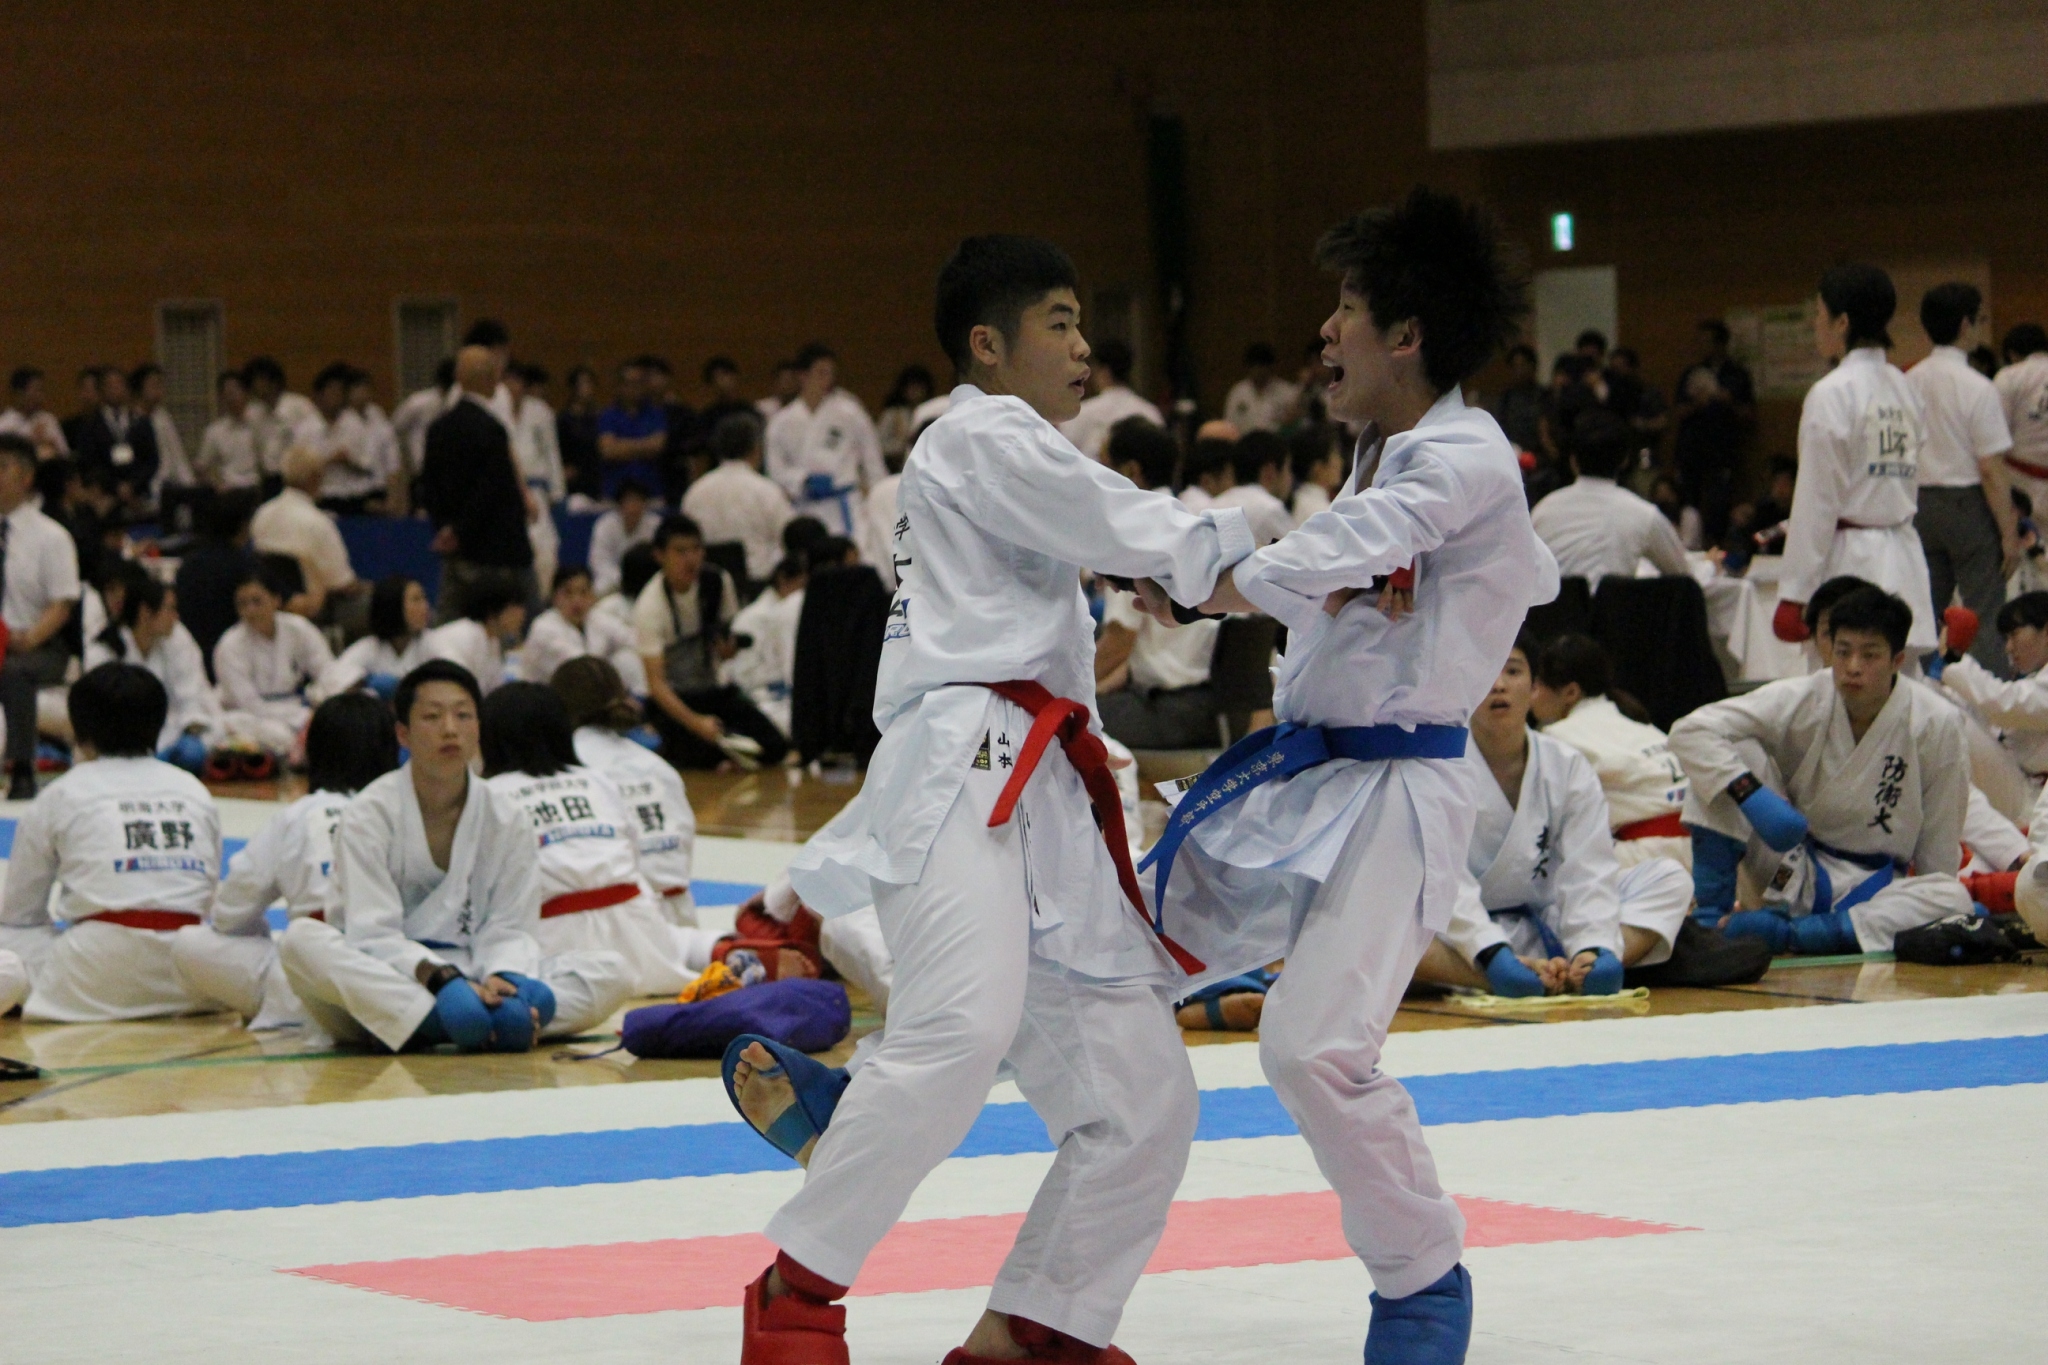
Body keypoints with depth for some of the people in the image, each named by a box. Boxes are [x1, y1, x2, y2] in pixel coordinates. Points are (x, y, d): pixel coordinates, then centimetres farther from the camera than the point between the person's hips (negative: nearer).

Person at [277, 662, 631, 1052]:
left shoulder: (507, 821, 5)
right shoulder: (367, 815, -5)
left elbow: (508, 929, 1)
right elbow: (373, 932, -14)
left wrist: (503, 980, -24)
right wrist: (441, 979, -32)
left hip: (472, 980, 4)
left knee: (610, 973, -17)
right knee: (301, 940, -33)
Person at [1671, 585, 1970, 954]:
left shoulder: (1936, 725, -12)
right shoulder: (1803, 700, -12)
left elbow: (1938, 848, -4)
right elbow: (1691, 731, -20)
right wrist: (1750, 794, -32)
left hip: (1873, 884, 0)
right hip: (1792, 872, 0)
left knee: (1956, 900, -33)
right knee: (1737, 750, -18)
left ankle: (1783, 932, -35)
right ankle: (1711, 915, -19)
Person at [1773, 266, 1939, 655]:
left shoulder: (1832, 395, -12)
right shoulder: (1904, 389, 11)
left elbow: (1817, 502, -13)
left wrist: (1793, 595, -9)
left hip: (1849, 559, -7)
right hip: (1904, 561, 7)